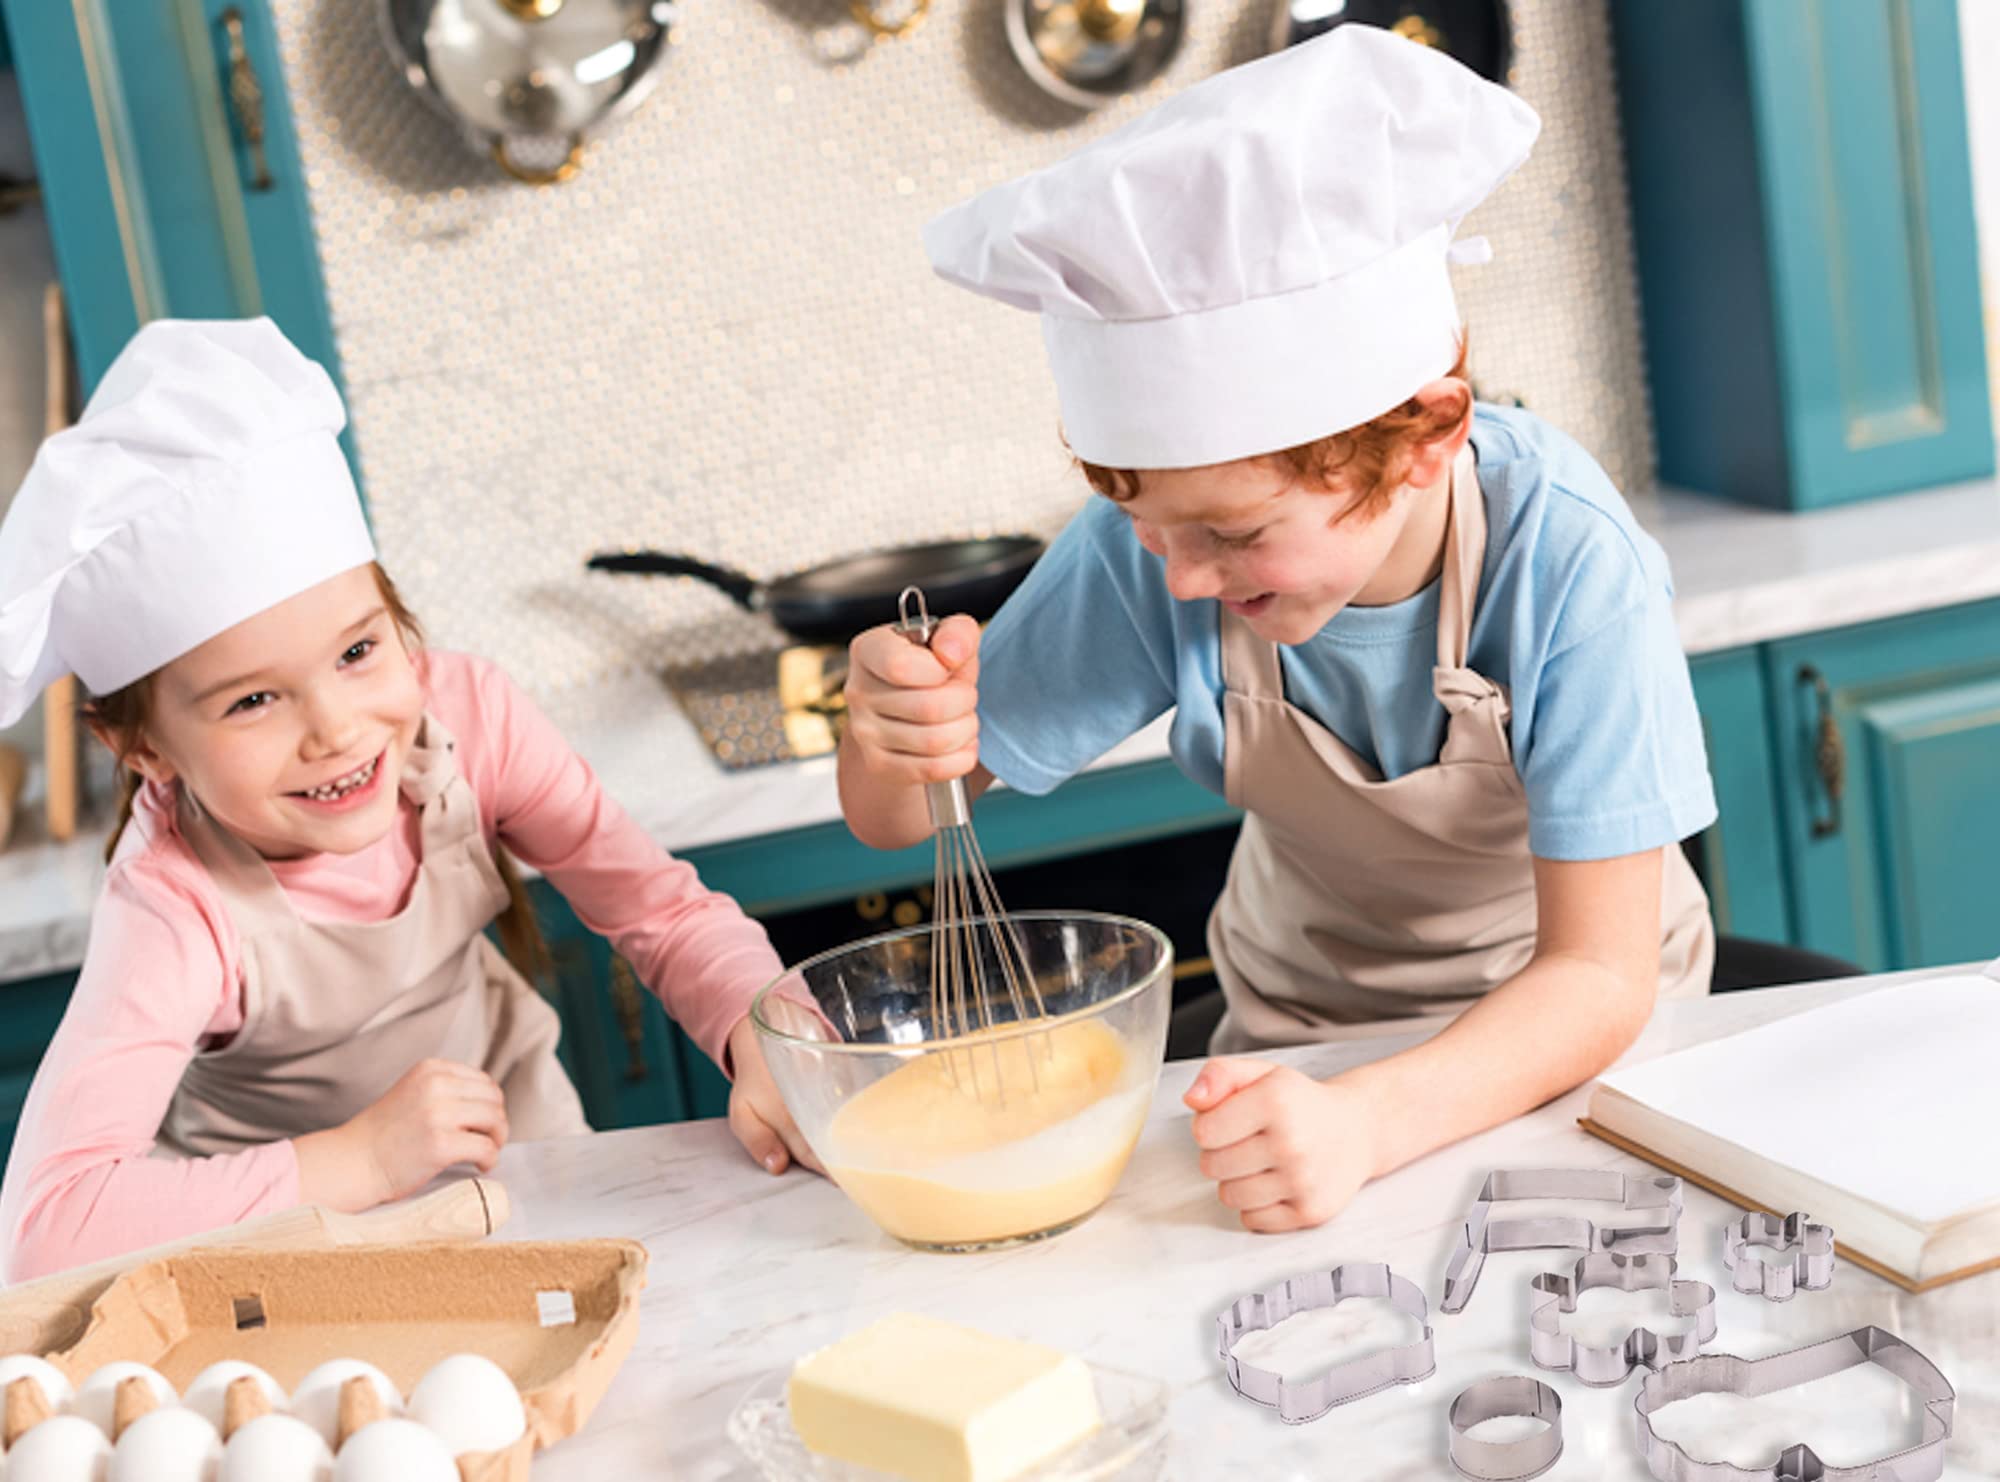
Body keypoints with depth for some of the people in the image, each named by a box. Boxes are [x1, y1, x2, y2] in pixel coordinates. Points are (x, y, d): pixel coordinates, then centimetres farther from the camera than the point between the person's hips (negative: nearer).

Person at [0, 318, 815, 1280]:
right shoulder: (180, 909, -29)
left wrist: (772, 1044, -31)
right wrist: (362, 1162, -37)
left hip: (525, 1155, 3)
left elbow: (667, 912, -11)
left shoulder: (464, 714, -19)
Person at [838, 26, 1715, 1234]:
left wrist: (1370, 1122, -45)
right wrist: (892, 740, -34)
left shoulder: (1567, 560, -28)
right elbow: (893, 818, -10)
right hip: (1302, 1025, 1)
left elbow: (1599, 976, -27)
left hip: (1563, 1037, -1)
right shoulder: (1145, 551, -20)